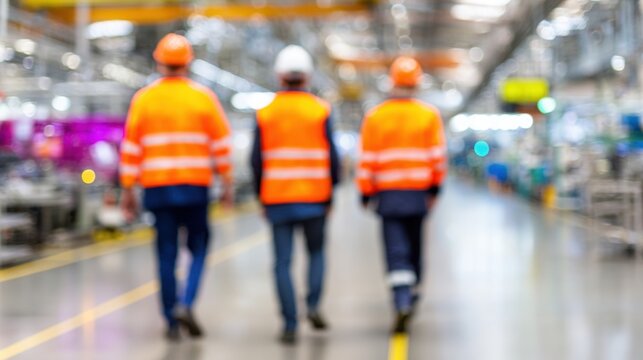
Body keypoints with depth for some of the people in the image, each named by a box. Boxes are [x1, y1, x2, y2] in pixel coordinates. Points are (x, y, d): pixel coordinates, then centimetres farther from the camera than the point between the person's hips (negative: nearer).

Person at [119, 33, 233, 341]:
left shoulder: (143, 99, 3)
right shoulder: (203, 97, 0)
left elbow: (131, 147, 3)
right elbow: (221, 143, 0)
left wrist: (127, 189, 7)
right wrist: (227, 182, 7)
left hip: (157, 187, 1)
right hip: (195, 187, -1)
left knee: (166, 254, 7)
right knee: (198, 247, 11)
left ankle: (172, 322, 9)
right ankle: (185, 303, -8)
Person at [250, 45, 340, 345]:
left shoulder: (265, 114, 2)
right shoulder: (320, 111, -3)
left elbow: (257, 161, 2)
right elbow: (332, 156, -4)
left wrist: (261, 197, 12)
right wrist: (330, 193, 8)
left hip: (277, 198, 1)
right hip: (314, 197, 0)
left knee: (283, 262, 4)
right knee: (316, 252, 19)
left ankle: (290, 324, 1)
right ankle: (313, 304, 2)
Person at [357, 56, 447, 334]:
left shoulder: (374, 117, -2)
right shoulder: (429, 115, 0)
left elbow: (367, 160, -2)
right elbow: (437, 155, 0)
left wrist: (365, 192, 7)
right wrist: (435, 186, 12)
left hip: (388, 194, -1)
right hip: (418, 193, 2)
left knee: (396, 252, -3)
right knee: (414, 247, 18)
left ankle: (402, 303, -19)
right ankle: (411, 294, 32)